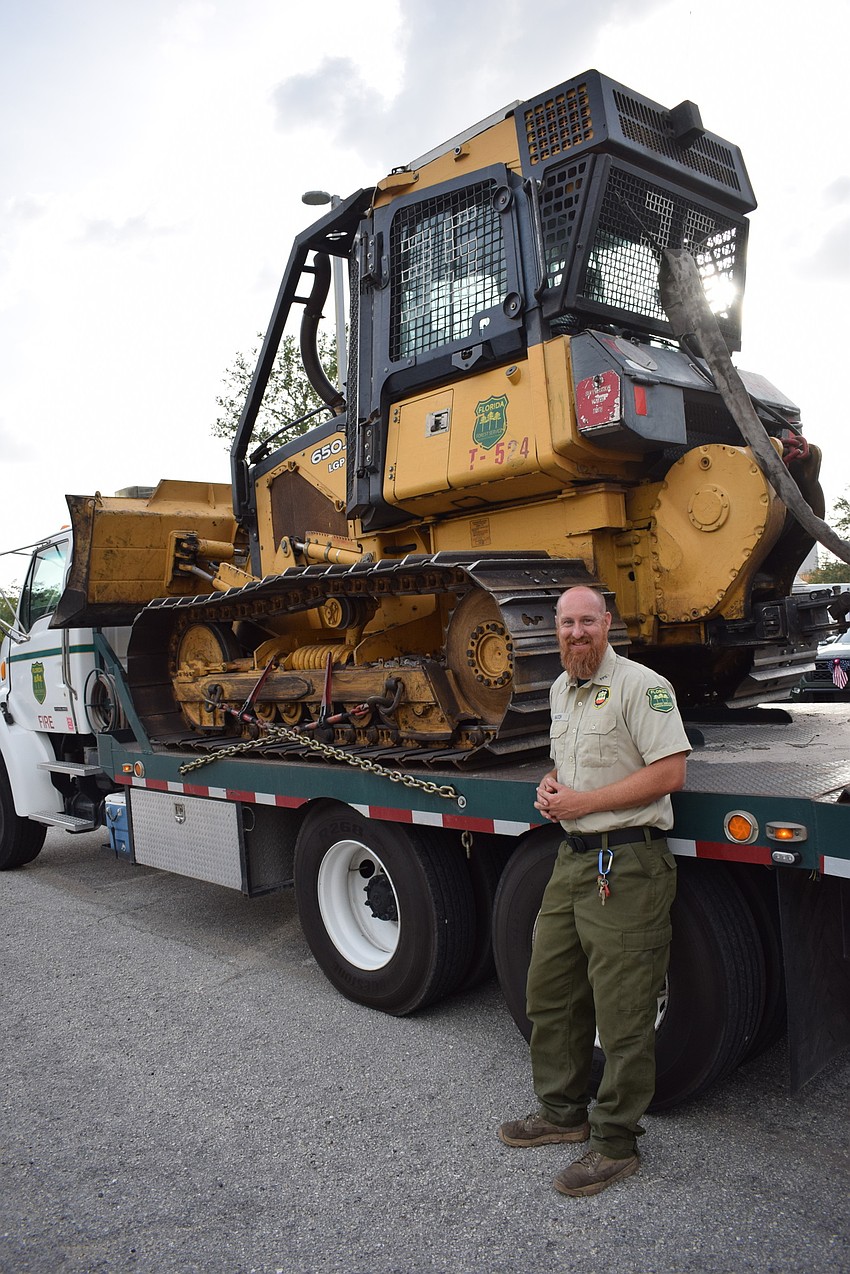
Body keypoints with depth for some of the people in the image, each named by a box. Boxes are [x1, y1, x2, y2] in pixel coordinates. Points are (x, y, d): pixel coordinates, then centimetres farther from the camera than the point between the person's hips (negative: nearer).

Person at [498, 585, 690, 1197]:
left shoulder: (641, 685, -13)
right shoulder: (561, 689, 15)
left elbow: (670, 772, -19)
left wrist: (584, 801, -18)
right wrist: (551, 785, 5)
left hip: (627, 866, -9)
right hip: (573, 858, 9)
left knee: (622, 1013, 2)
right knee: (550, 991, 17)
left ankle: (616, 1145, 20)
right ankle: (564, 1112, 36)